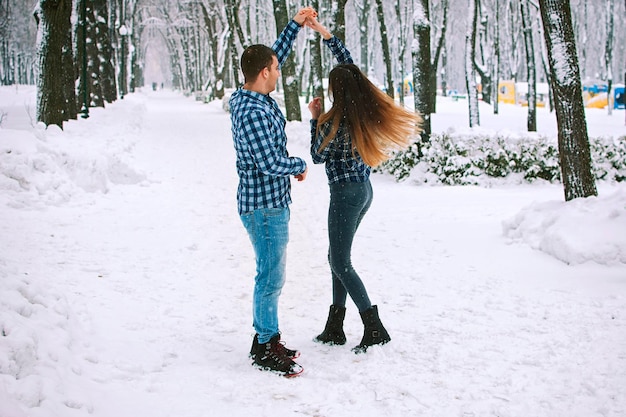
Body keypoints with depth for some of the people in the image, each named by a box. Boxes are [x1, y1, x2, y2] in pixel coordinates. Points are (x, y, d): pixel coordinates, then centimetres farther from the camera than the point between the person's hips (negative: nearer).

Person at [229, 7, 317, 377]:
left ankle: (267, 338, 28)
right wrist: (301, 165, -8)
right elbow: (270, 163, -27)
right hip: (265, 207, -10)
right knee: (272, 279, -1)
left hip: (270, 203, 10)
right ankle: (266, 349, 10)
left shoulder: (252, 97, 6)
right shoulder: (253, 112, -24)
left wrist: (296, 25, 21)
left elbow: (276, 55, 22)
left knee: (271, 276, 18)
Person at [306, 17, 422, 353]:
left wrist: (315, 119, 0)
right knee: (337, 257, 16)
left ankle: (374, 329, -1)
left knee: (341, 264, 0)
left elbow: (317, 156, -5)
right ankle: (334, 328, 23)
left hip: (345, 193, -8)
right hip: (363, 190, 8)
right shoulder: (366, 108, -3)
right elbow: (348, 63, 10)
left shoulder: (334, 121, -22)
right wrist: (324, 33, 11)